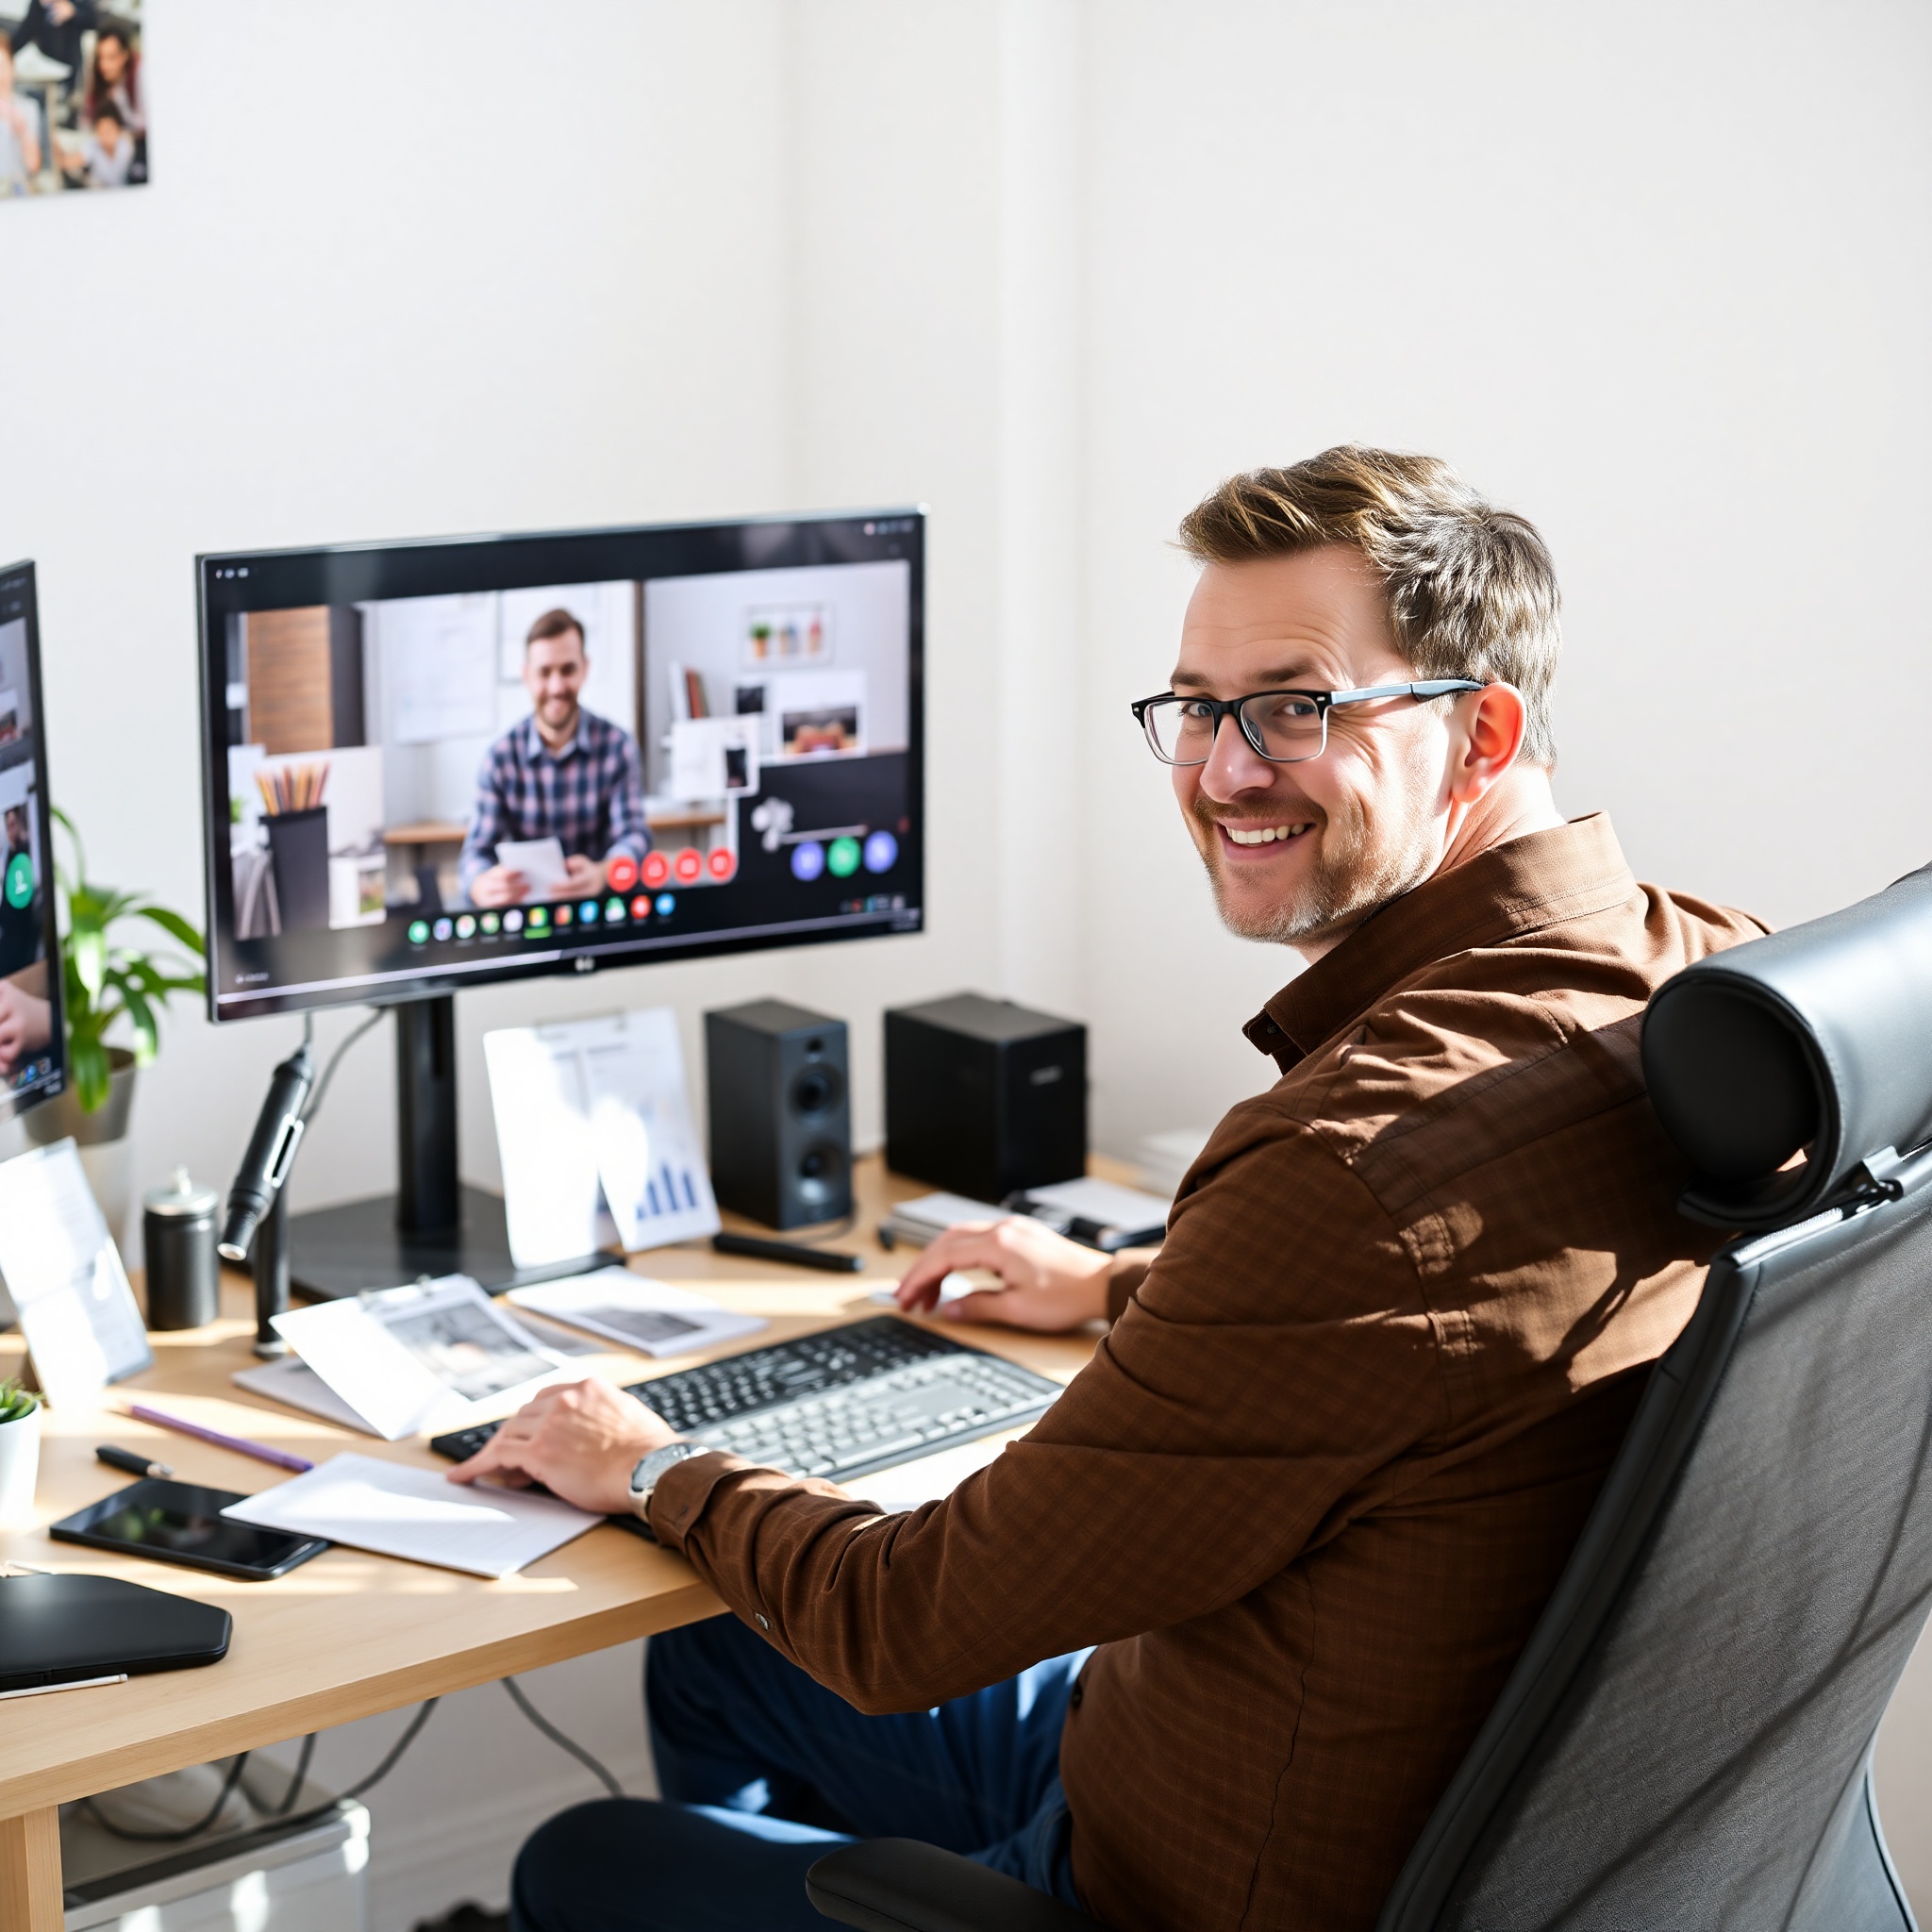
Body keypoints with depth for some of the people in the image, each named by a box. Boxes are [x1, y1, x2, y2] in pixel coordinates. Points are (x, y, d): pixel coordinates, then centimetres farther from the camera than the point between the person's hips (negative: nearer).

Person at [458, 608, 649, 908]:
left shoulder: (617, 745, -1)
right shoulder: (501, 757, 0)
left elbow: (633, 836, -11)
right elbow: (477, 852, -7)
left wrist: (601, 874, -36)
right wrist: (483, 886, -34)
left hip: (604, 903, 0)